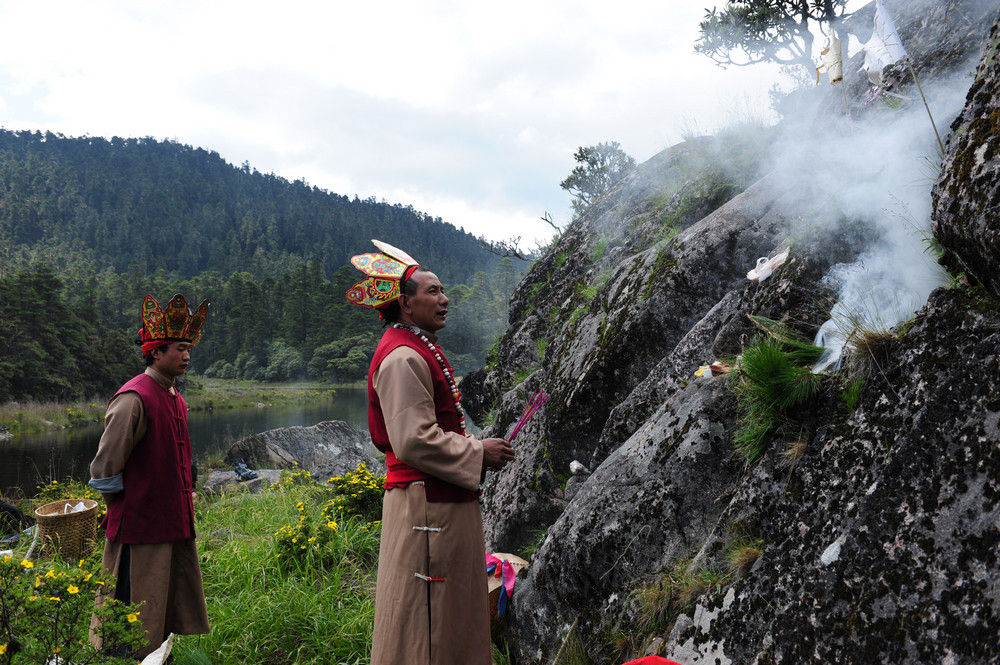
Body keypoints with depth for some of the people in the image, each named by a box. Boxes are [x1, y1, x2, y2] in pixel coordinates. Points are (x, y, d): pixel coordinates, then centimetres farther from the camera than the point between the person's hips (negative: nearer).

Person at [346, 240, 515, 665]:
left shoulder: (421, 351, 16)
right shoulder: (402, 359, -18)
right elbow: (414, 441, -24)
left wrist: (477, 451, 12)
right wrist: (478, 454, -14)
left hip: (446, 500, 11)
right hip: (425, 505, -11)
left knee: (453, 602, 19)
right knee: (424, 613, 0)